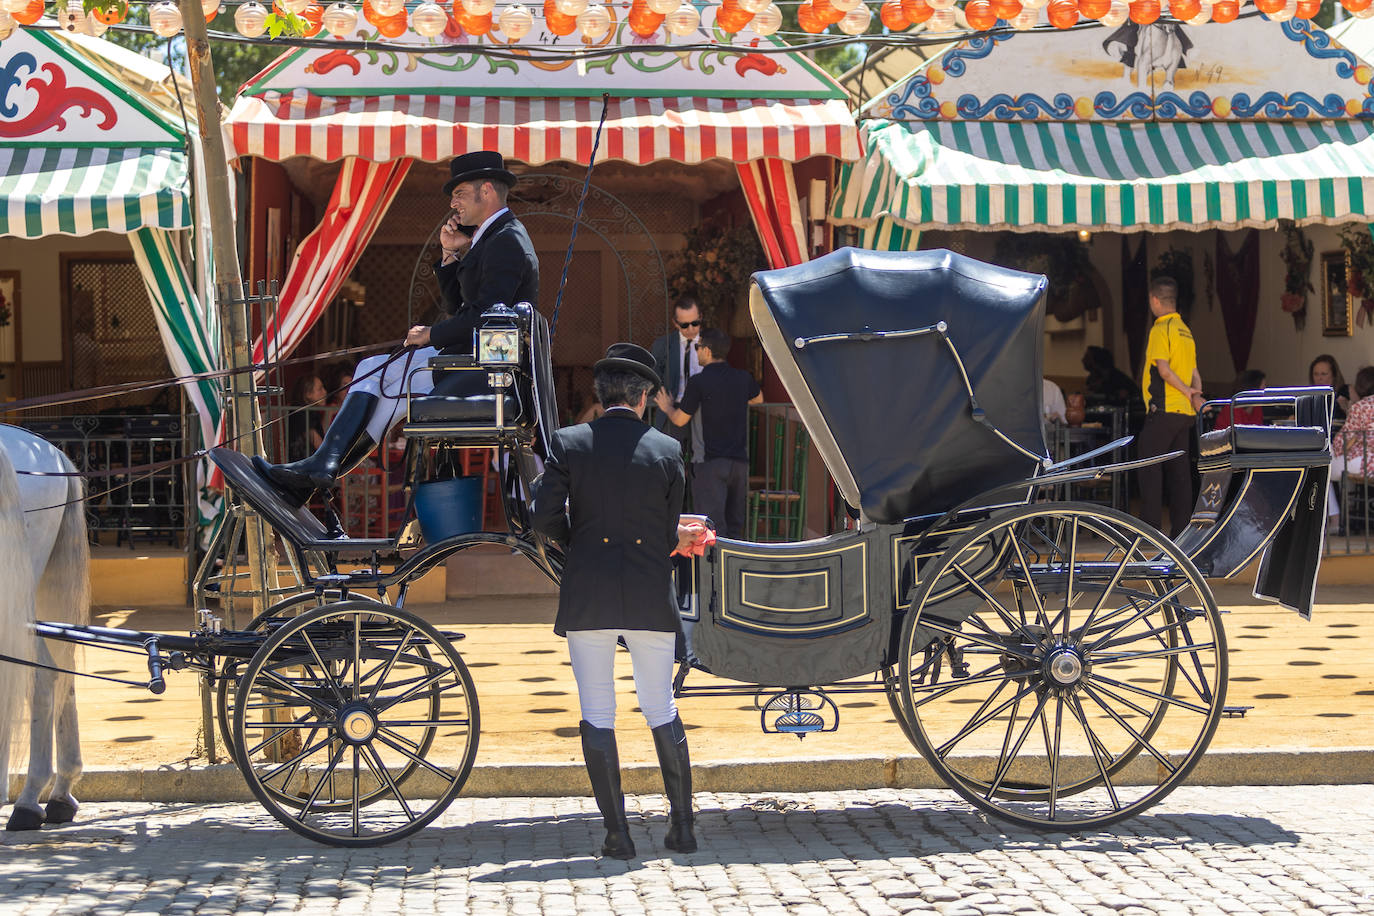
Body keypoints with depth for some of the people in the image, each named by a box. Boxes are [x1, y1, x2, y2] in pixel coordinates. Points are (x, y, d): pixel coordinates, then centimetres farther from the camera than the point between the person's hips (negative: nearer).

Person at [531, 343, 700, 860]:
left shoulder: (569, 443, -2)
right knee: (662, 711, 13)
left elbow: (544, 515, -6)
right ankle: (682, 826, 18)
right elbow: (669, 534, 4)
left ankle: (617, 834, 4)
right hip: (651, 598, 1)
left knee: (597, 716, 5)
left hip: (588, 597, -1)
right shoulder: (667, 450, 0)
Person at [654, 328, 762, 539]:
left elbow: (680, 419, -4)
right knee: (734, 525, 13)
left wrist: (667, 408, 18)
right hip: (739, 459, 5)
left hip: (711, 460, -5)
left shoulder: (699, 381, -11)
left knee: (712, 526, -5)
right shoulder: (743, 378, 5)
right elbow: (758, 399, 28)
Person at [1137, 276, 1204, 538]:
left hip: (1163, 409, -8)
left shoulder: (1161, 330, -9)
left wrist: (1187, 391, -7)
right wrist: (1195, 394, -1)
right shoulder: (1185, 330, 18)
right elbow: (1194, 374, 15)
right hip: (1184, 411, 8)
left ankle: (1150, 525, -9)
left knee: (1150, 467, -5)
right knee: (1179, 470, 7)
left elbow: (1164, 369, -18)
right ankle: (1181, 529, 5)